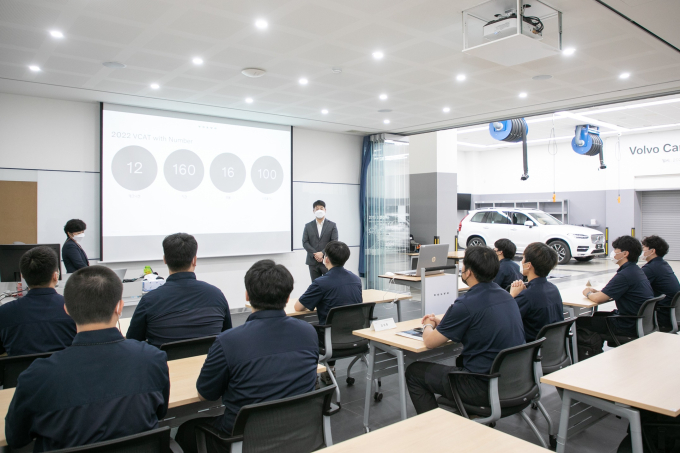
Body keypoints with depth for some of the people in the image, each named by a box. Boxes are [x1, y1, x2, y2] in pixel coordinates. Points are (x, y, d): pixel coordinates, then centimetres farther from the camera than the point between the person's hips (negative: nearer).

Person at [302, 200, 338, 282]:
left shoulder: (332, 225, 6)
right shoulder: (308, 226, 10)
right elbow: (305, 242, 2)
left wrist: (322, 253, -14)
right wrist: (315, 254, -12)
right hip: (313, 262, 2)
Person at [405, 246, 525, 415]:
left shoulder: (466, 304, -22)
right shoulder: (506, 295, 3)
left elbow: (430, 342, -11)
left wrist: (428, 326, 12)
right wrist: (440, 323, 24)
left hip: (485, 388, -8)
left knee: (414, 372, 7)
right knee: (461, 360, 37)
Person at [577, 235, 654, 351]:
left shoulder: (625, 275, -23)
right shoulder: (637, 271, 9)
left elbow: (598, 298, -22)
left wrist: (588, 293, 0)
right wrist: (596, 291, 6)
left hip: (629, 328, -10)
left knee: (580, 322, -4)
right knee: (596, 315, 25)